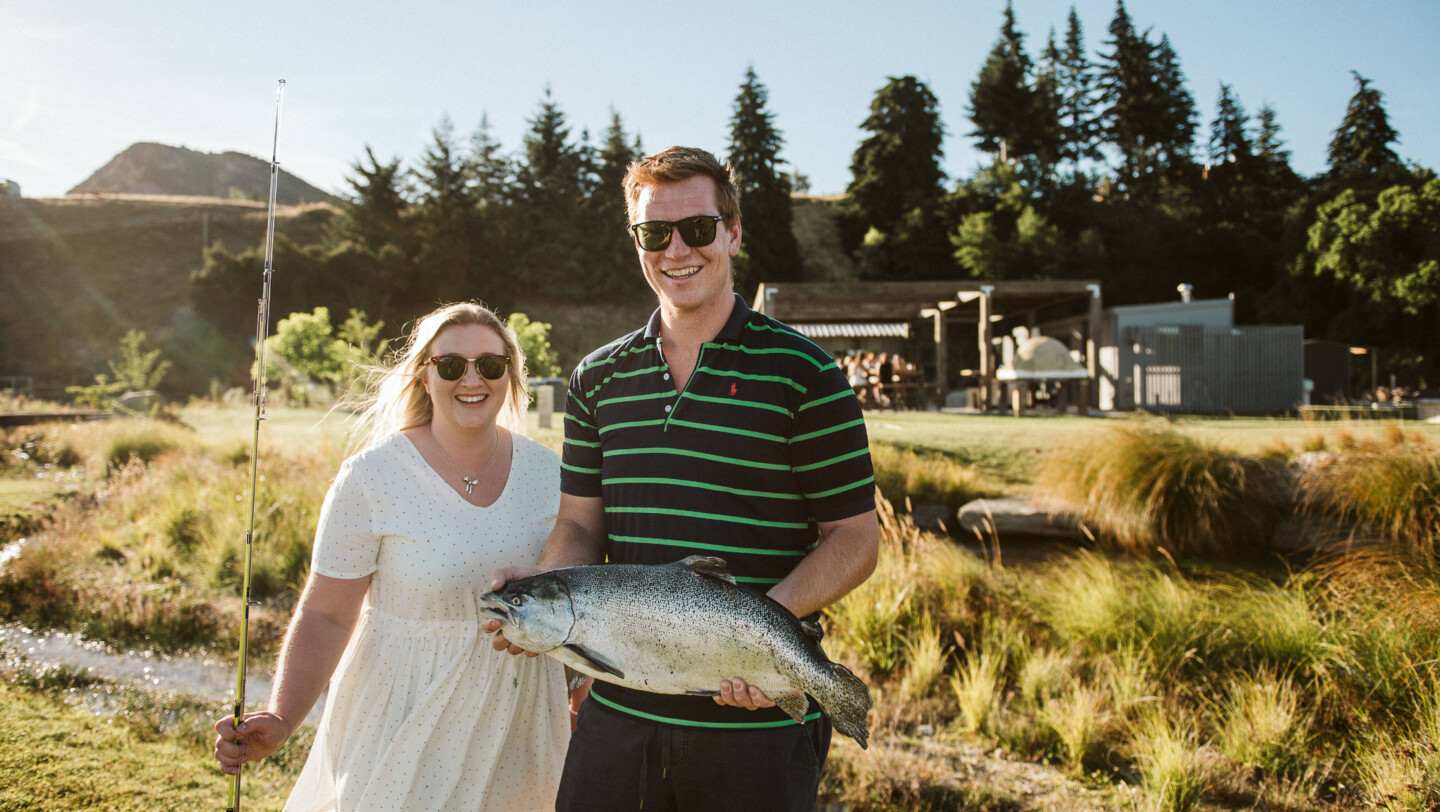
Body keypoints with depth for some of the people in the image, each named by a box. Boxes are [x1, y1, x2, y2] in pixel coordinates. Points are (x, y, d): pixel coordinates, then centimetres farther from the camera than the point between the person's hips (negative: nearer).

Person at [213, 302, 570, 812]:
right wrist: (280, 722, -24)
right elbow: (326, 615, -13)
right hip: (409, 721, -3)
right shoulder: (371, 478, -15)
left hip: (521, 717, 4)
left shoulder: (546, 469, -2)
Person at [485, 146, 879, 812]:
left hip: (758, 715, -3)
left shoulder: (802, 374, -6)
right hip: (618, 706, 4)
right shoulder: (597, 379, 8)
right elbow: (581, 525, 11)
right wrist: (544, 586, -10)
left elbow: (855, 538, -5)